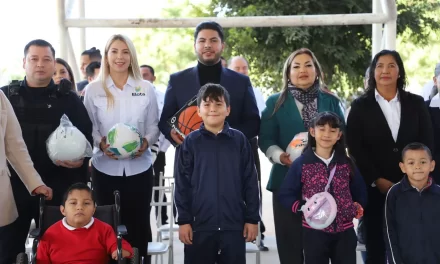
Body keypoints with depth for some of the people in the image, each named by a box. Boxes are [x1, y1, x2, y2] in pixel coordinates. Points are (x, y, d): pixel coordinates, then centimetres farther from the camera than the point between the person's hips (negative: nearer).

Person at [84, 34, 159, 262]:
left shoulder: (146, 88, 4)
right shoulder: (93, 89, 2)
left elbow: (153, 125, 6)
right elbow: (89, 127, 4)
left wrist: (146, 142, -13)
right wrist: (101, 143, -15)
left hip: (139, 167, 1)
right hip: (105, 167, 0)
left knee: (138, 222, 6)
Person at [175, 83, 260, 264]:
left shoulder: (239, 140, 2)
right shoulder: (191, 142, 0)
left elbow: (250, 182, 3)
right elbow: (182, 184, 0)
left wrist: (252, 218, 1)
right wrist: (183, 220, -3)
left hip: (233, 224, 1)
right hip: (199, 224, 0)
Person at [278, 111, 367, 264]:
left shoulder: (346, 163, 7)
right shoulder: (301, 164, -4)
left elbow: (360, 191, 16)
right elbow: (286, 195, -2)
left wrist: (358, 206, -3)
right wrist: (303, 208, -18)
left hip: (344, 231, 3)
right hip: (314, 232, -3)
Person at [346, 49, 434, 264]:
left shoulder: (416, 103, 10)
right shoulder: (360, 106, 4)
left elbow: (427, 143, 6)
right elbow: (355, 148, -2)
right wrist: (377, 181, -9)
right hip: (374, 187, -1)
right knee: (375, 245, 2)